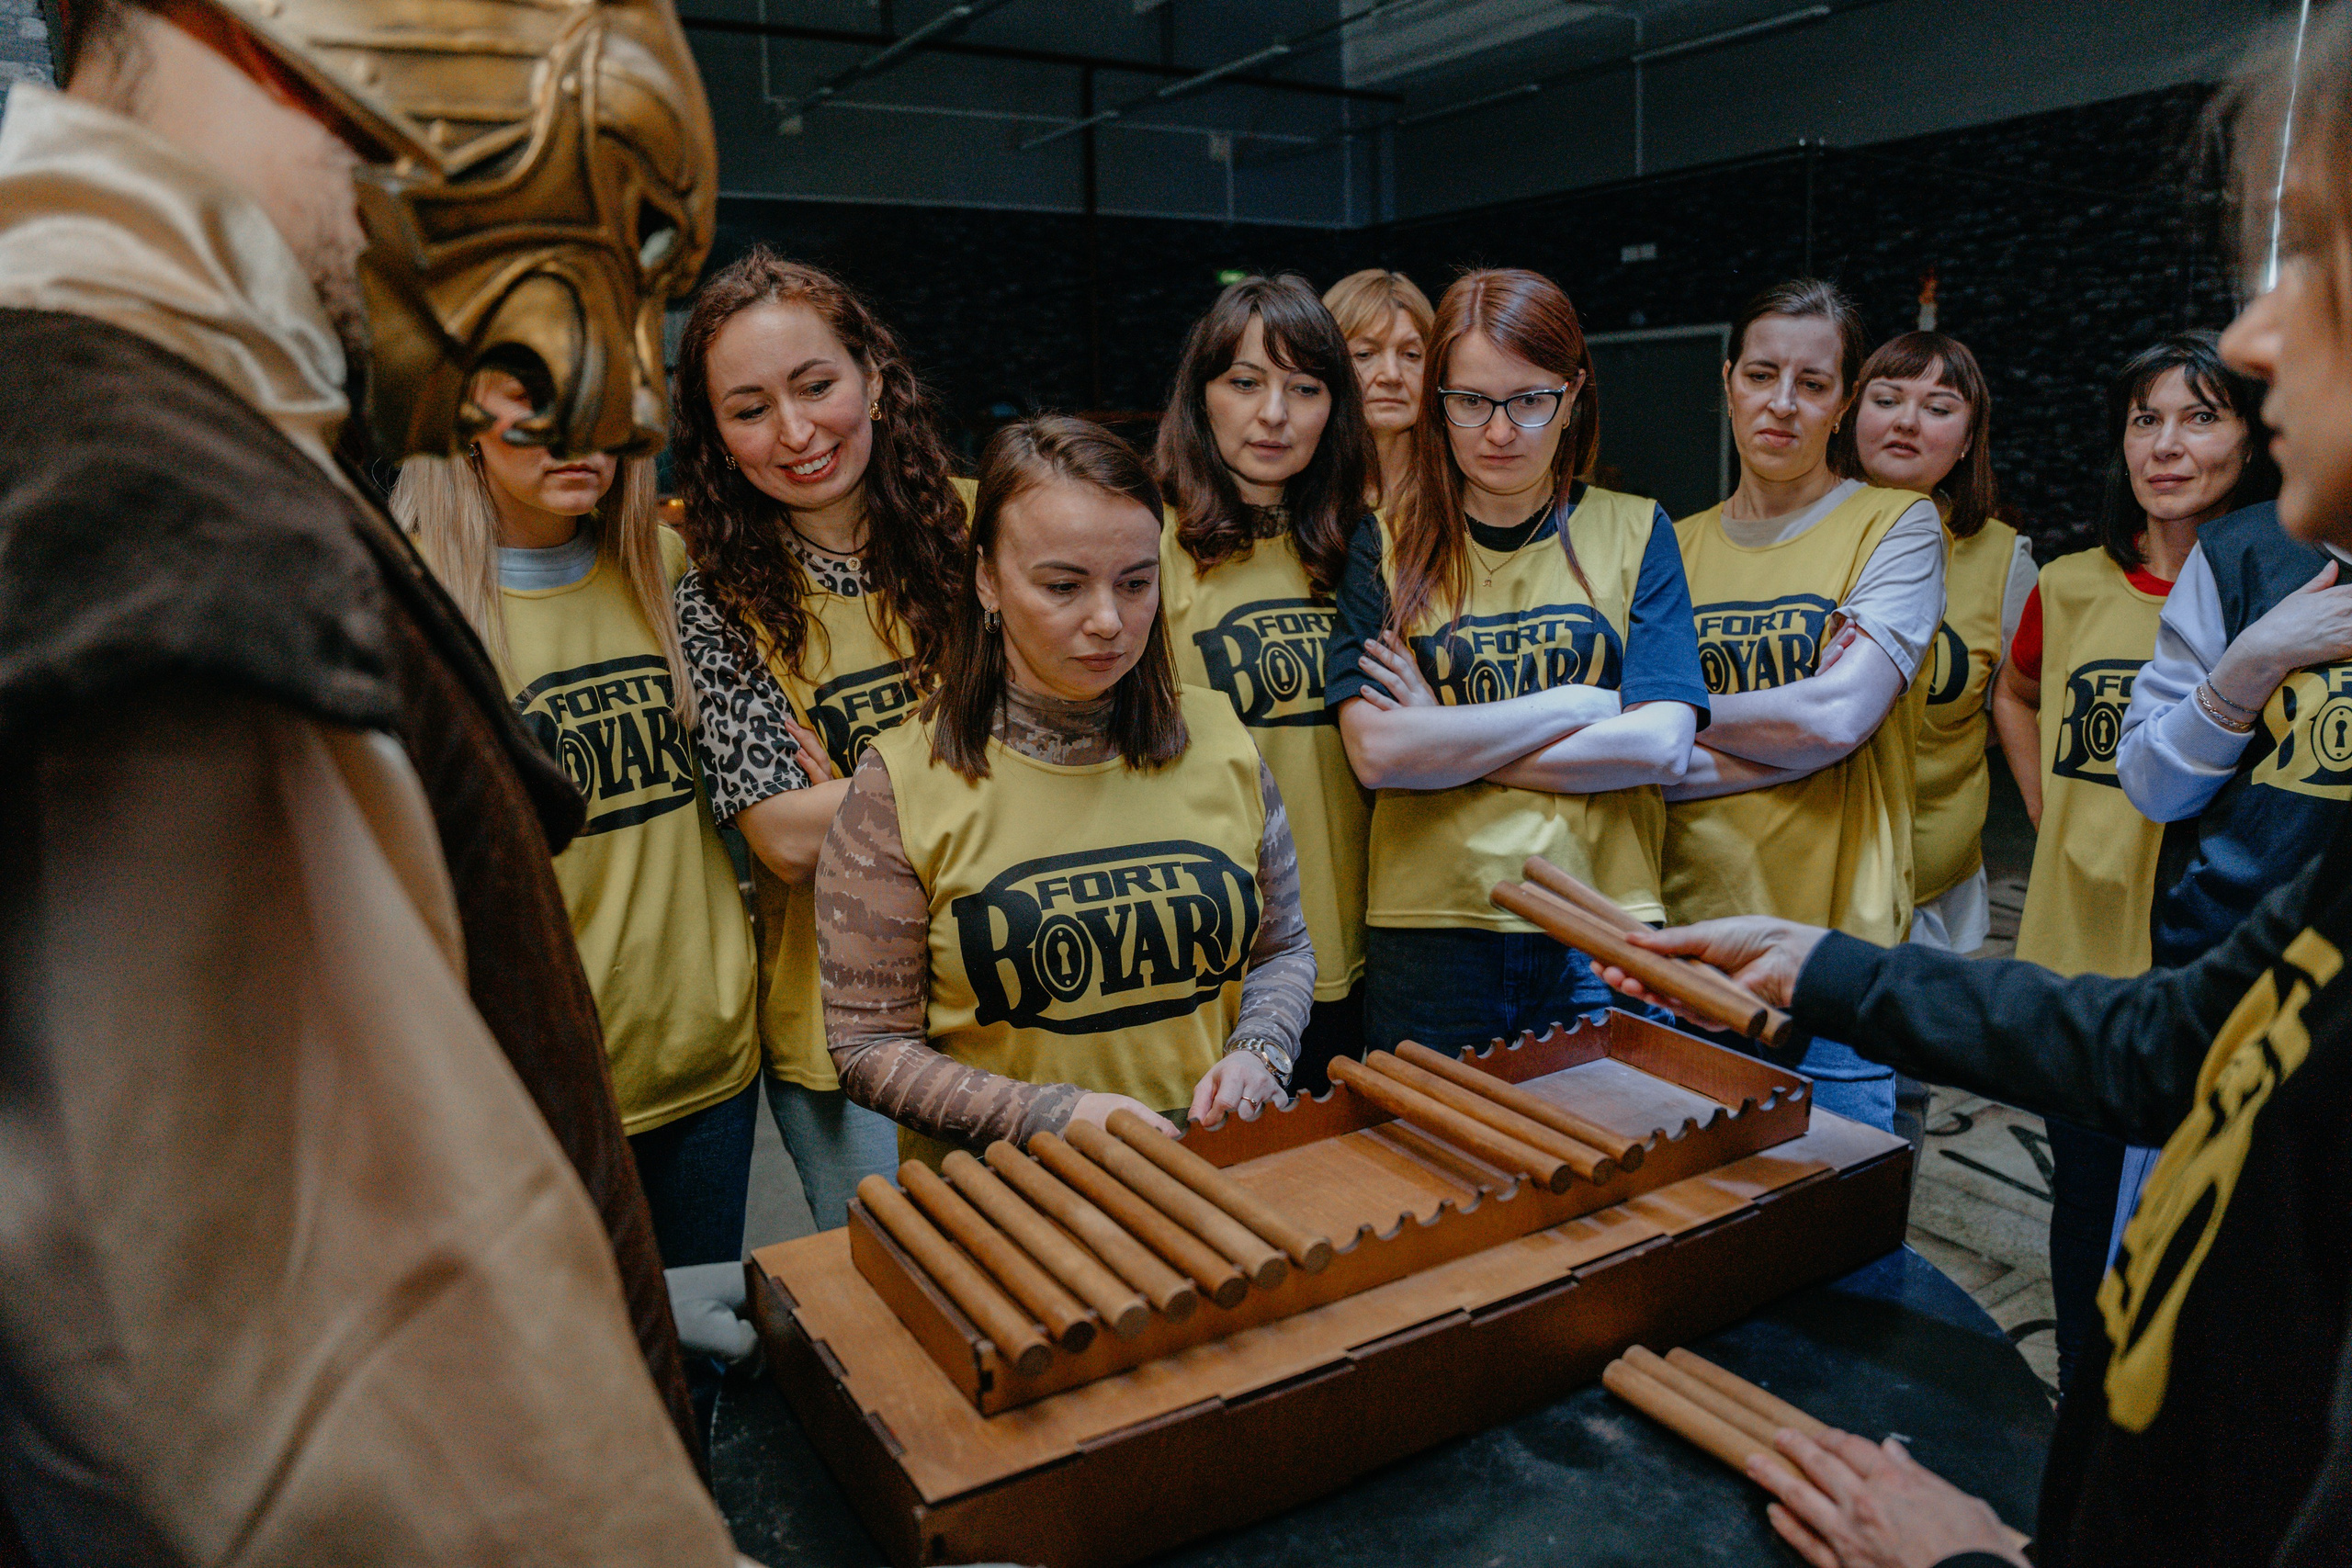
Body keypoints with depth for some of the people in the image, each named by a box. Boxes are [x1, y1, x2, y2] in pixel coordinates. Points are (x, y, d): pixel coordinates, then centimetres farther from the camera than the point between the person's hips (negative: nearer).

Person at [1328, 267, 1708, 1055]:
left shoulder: (1634, 531, 5)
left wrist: (1445, 746, -10)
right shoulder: (1385, 543, 3)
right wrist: (1583, 702, -9)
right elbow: (1376, 753, -10)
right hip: (1427, 928, 0)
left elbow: (1659, 747, -7)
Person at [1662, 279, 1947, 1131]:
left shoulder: (1896, 524, 0)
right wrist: (1789, 731, -12)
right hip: (1685, 931, 3)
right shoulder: (1678, 545, 10)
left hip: (1835, 936, -3)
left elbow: (1840, 715, -15)